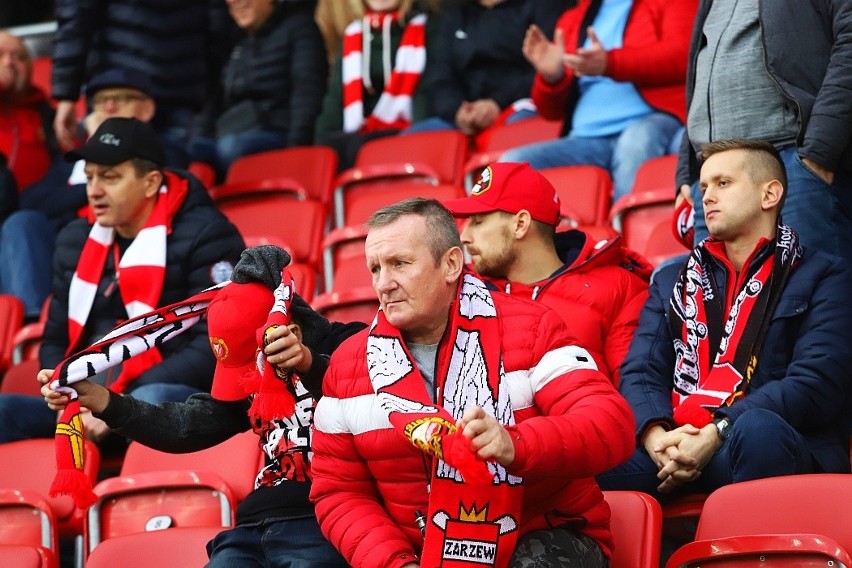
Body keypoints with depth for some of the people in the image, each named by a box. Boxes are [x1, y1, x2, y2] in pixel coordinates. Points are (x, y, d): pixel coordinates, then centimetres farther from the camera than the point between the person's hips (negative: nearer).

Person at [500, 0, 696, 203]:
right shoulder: (572, 19, 23)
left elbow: (682, 55, -11)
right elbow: (552, 110, 22)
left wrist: (609, 64, -23)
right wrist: (551, 77, -2)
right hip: (586, 141, 5)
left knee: (637, 139, -38)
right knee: (512, 165, -18)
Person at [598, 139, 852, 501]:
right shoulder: (673, 281, 27)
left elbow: (815, 385, -3)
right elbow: (639, 373, 14)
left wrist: (716, 434, -16)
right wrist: (656, 436, -11)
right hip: (676, 445, 2)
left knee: (757, 430, -41)